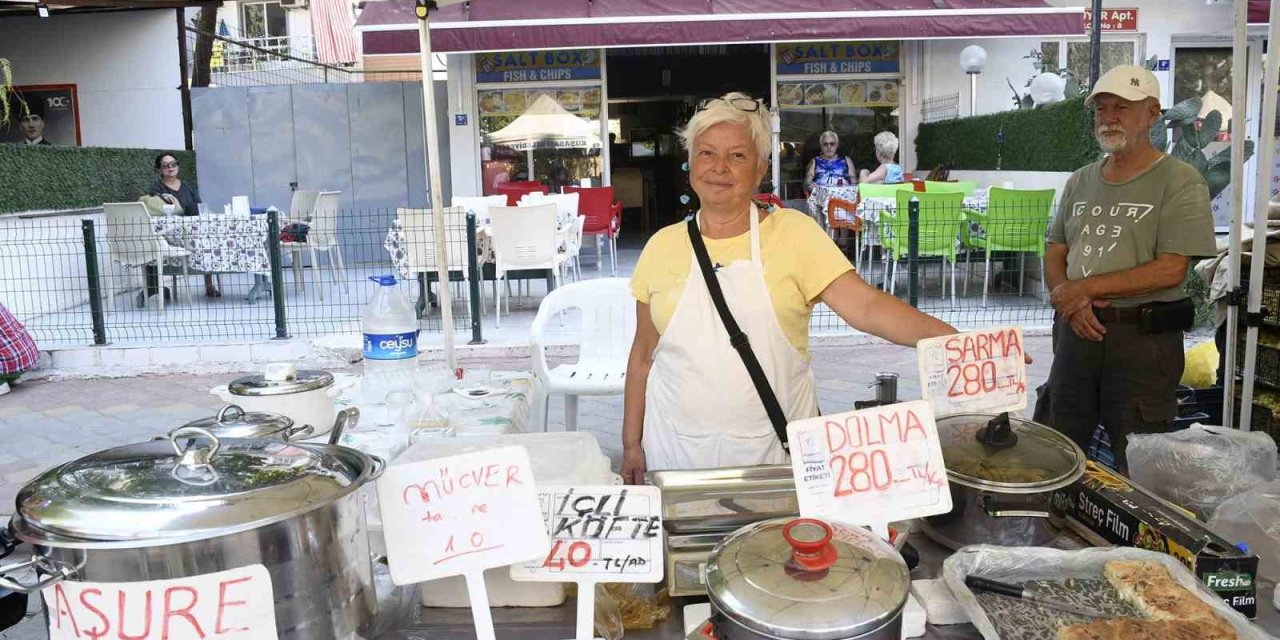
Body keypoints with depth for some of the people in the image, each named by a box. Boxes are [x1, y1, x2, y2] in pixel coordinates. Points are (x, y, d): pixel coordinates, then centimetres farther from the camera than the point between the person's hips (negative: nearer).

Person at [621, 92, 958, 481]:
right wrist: (631, 444, 8)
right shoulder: (662, 247, 3)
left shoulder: (793, 233, -4)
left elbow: (866, 307, -14)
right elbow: (644, 353, 8)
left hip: (774, 447, -1)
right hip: (679, 448, 2)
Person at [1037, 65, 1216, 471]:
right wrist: (1071, 303, -7)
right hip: (1076, 330, 5)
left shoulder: (1180, 182, -6)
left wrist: (1086, 288, -14)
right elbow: (1054, 254, 12)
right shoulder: (1080, 182, 13)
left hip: (1143, 337, -5)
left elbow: (1170, 270, -14)